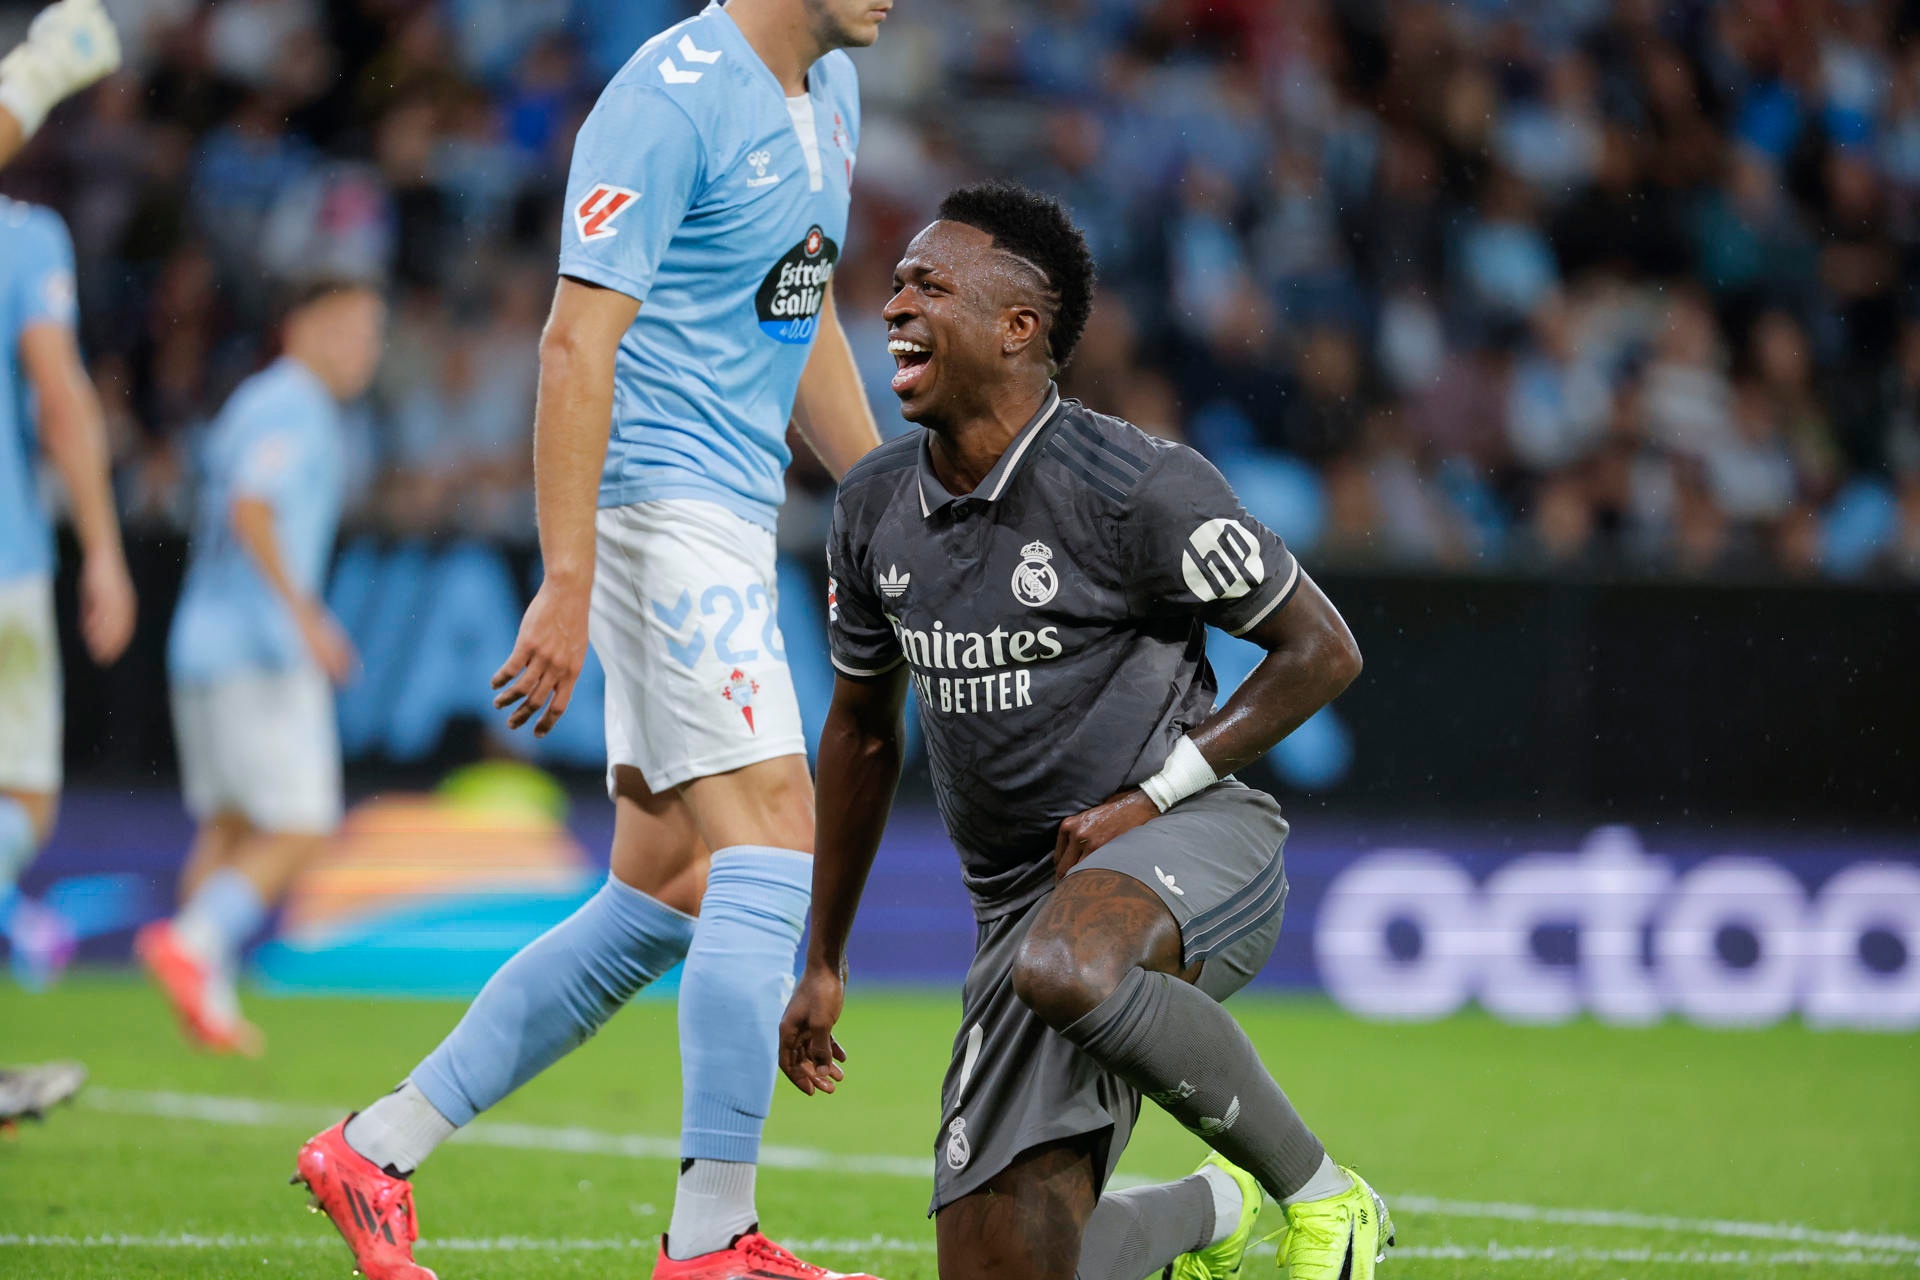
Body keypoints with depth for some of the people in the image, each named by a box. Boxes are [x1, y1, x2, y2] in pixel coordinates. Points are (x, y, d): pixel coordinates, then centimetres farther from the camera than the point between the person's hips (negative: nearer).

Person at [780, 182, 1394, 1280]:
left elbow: (1323, 650, -7)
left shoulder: (1137, 487, -13)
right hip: (1025, 895, 6)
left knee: (1063, 967, -42)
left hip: (1194, 845, -6)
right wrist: (824, 963, 23)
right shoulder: (877, 508, 7)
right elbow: (864, 729, 21)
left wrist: (1151, 798, -15)